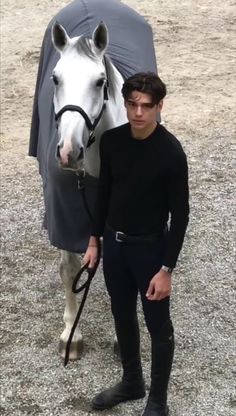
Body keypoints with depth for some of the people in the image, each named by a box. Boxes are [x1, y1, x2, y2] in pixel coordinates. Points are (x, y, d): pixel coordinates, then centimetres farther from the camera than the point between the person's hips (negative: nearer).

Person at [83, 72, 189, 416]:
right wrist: (95, 240, 10)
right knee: (123, 318, 20)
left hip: (149, 248, -5)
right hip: (114, 244, 6)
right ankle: (132, 383, 40)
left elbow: (180, 215, -17)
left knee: (159, 327, 9)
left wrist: (166, 269, -17)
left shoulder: (171, 152, -20)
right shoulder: (111, 141, -5)